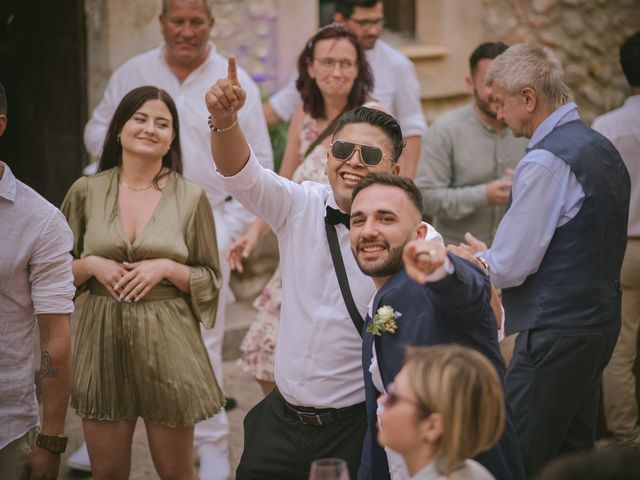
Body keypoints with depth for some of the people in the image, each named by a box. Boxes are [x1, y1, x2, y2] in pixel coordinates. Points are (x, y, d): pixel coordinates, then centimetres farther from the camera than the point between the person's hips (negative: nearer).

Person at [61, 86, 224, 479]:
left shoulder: (191, 197, -1)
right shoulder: (86, 191, 3)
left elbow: (211, 280, 4)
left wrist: (166, 268, -12)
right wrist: (90, 265, -9)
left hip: (167, 343, -1)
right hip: (103, 341, 1)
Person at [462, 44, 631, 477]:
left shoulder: (545, 162, -17)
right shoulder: (602, 148, 13)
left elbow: (509, 268, -17)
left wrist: (478, 258, 5)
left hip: (556, 334, -10)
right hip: (600, 323, 10)